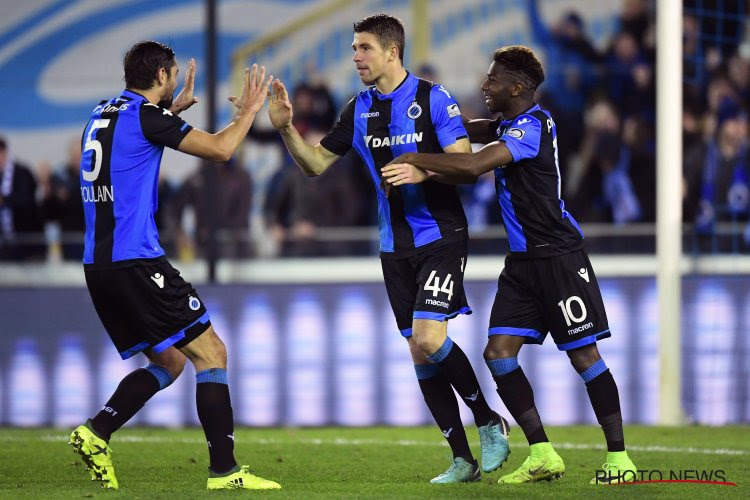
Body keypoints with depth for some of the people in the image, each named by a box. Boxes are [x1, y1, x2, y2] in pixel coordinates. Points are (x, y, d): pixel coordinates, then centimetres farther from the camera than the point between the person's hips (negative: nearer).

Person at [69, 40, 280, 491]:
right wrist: (248, 111, 7)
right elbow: (219, 149, -10)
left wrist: (174, 108, 40)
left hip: (98, 265, 9)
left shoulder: (102, 115, 16)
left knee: (168, 361, 17)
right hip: (136, 263, -9)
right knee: (210, 352, -3)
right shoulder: (146, 116, -9)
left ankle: (96, 433, 2)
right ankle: (224, 469, -9)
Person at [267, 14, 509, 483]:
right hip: (395, 246, 6)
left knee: (429, 339, -19)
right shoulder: (359, 110, 8)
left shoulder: (432, 97, -9)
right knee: (419, 351, 3)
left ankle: (491, 422, 2)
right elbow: (317, 163, 13)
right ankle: (463, 459, 10)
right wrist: (286, 128, -1)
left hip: (440, 236, -6)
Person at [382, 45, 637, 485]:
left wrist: (416, 160, -19)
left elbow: (474, 165, -28)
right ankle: (543, 456, 2)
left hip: (558, 255, -9)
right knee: (499, 353, -1)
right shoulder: (509, 125, 12)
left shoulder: (532, 126, -17)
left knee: (584, 354, -6)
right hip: (523, 260, 9)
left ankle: (620, 458, 1)